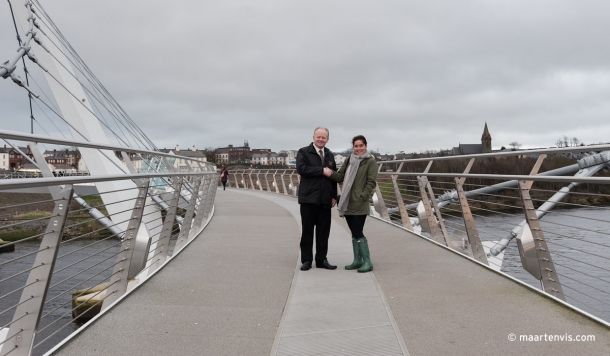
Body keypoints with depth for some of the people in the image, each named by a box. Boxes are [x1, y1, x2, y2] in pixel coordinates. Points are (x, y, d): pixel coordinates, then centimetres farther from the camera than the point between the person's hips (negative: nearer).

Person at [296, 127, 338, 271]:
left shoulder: (330, 155, 16)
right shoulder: (303, 152, 0)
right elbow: (301, 169, -17)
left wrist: (334, 196, 10)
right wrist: (322, 171, -15)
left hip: (325, 200, 5)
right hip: (309, 199, -4)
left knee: (324, 231, 7)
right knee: (307, 231, 4)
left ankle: (321, 259, 18)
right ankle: (306, 260, 14)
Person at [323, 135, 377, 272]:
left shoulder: (370, 161, -3)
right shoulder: (349, 160, 15)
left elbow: (371, 182, -9)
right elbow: (340, 177, 10)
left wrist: (362, 196, -17)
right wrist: (331, 174, -10)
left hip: (360, 204, -6)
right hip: (348, 203, 6)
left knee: (358, 232, -8)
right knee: (354, 233, 13)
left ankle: (367, 262, 3)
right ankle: (357, 260, 23)